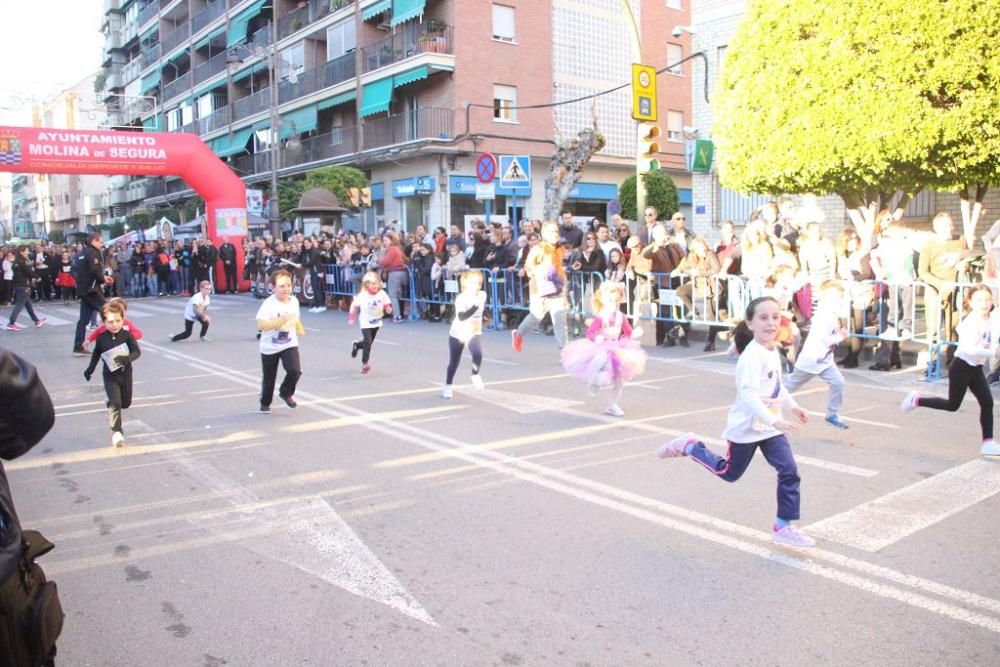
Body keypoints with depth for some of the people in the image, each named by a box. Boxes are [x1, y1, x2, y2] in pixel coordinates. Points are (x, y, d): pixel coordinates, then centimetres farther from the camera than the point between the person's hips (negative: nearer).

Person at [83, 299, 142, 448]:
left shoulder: (127, 335, -12)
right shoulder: (102, 338, -9)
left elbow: (137, 351, -15)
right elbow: (96, 354, 9)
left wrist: (127, 359, -34)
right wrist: (90, 369, 16)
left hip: (125, 373, 2)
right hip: (110, 376, -2)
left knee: (126, 402, 18)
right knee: (115, 403, -16)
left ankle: (112, 406, 54)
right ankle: (117, 432, -12)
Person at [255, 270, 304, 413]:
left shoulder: (294, 301, -2)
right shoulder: (268, 303, -20)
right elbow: (261, 326, -30)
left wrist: (300, 329, 23)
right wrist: (281, 320, -36)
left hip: (290, 344, 3)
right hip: (270, 347, -3)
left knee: (295, 370, -19)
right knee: (268, 378, 12)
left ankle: (286, 393, 13)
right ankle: (265, 403, 39)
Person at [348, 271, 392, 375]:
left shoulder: (382, 293, -12)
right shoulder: (362, 295, -17)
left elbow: (387, 305, -4)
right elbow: (354, 306, -4)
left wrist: (389, 309, -26)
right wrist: (352, 317, -4)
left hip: (377, 323, 4)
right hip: (366, 323, -4)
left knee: (369, 342, 15)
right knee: (367, 342, -16)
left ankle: (356, 345, 47)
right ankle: (364, 363, -5)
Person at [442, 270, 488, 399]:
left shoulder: (482, 295, -7)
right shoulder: (461, 298, -23)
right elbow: (461, 317, -36)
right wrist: (475, 306, -43)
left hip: (474, 333, 3)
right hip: (457, 334, -2)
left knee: (478, 354, -25)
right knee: (454, 362, 9)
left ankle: (475, 375, 5)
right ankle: (448, 386, 31)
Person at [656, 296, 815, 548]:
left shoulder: (773, 350, 4)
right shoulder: (753, 355, -25)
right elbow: (748, 395, -34)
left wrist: (793, 406, 18)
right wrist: (776, 421, -40)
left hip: (769, 427, 7)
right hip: (747, 428, -7)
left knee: (789, 471, -3)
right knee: (730, 472, 11)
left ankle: (783, 527, 10)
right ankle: (689, 446, 30)